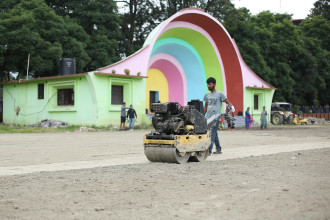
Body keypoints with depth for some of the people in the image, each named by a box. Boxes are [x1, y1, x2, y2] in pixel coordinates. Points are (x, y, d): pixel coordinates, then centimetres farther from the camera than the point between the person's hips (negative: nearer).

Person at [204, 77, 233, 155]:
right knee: (214, 133, 11)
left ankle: (209, 150, -14)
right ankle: (218, 149, 20)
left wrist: (231, 106, -22)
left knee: (212, 134, -11)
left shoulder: (220, 94, -1)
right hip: (208, 117, 6)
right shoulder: (207, 95, 15)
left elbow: (227, 102, -2)